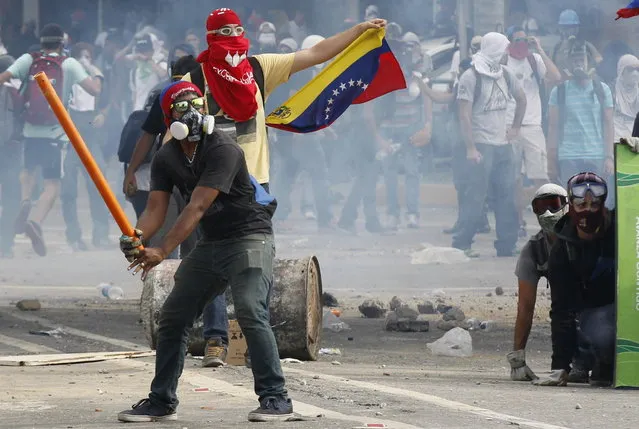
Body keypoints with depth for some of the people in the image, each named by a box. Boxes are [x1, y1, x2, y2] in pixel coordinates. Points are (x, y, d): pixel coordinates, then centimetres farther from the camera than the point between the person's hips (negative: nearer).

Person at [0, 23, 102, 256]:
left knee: (28, 170, 27)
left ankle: (25, 202, -5)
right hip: (55, 133, -2)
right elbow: (94, 90, -6)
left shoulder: (28, 60, 4)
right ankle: (36, 221, -27)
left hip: (30, 131, 2)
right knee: (52, 185, 0)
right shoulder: (69, 64, 0)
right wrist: (97, 78, 14)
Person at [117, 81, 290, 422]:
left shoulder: (223, 150, -21)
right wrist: (137, 237, -30)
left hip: (249, 239, -7)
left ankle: (276, 400, -22)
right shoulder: (165, 159, 2)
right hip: (209, 245, 8)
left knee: (250, 311, -24)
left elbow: (196, 208, -27)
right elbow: (156, 208, -6)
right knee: (172, 317, 7)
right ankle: (162, 401, 18)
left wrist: (162, 251, -34)